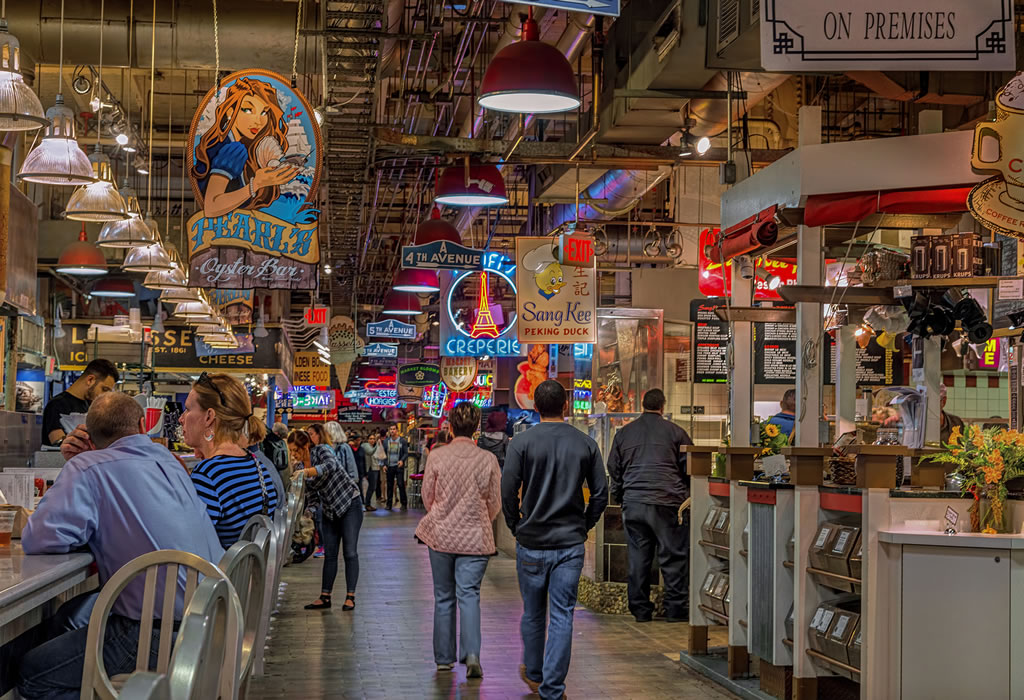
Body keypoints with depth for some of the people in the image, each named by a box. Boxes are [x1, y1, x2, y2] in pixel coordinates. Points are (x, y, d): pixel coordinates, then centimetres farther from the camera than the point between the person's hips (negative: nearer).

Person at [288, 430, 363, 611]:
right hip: (328, 509, 6)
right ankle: (325, 597, 8)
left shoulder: (321, 451, -17)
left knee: (350, 552, -6)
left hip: (350, 503, -6)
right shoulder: (300, 467, 1)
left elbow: (330, 466, -40)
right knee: (329, 554, 5)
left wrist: (307, 471, -54)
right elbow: (312, 495, 8)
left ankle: (350, 597, -1)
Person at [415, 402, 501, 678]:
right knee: (469, 595, 2)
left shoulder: (436, 456, -8)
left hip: (441, 536, 1)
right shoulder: (488, 459, -7)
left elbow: (427, 497, 2)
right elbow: (495, 503, 2)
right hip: (475, 538, -1)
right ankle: (472, 654, -14)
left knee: (443, 598, 12)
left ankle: (444, 658, 19)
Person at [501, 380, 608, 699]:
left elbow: (508, 492, -8)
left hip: (532, 543, 0)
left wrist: (517, 527, 6)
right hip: (571, 543, 1)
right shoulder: (586, 444, 0)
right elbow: (600, 494, 1)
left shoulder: (521, 442, -7)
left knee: (532, 613, 16)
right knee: (562, 617, 3)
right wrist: (583, 527, 12)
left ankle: (533, 673, 34)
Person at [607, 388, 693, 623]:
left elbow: (614, 470, 17)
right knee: (674, 556, 2)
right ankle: (675, 608, 3)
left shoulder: (623, 433, 12)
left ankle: (640, 608, 11)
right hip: (667, 502, -3)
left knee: (638, 557, 8)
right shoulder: (674, 431, 2)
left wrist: (620, 498, 28)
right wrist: (687, 495, 19)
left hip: (633, 503, 4)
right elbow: (690, 468, 5)